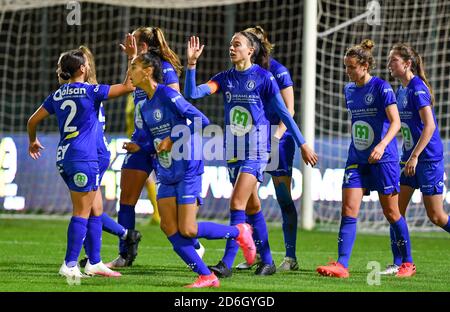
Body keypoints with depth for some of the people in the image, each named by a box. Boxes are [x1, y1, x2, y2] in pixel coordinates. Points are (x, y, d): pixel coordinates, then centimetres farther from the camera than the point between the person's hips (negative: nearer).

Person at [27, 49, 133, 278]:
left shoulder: (57, 95, 9)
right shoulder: (91, 92, -9)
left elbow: (33, 120, 14)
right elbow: (128, 86, -9)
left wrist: (33, 141, 33)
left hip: (64, 157, 7)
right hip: (83, 158, -7)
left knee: (95, 211, 14)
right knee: (82, 213, -2)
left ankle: (94, 262, 15)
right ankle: (70, 265, -3)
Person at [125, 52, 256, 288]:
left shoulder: (167, 95, -13)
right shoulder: (145, 108, 13)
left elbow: (201, 120, -19)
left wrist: (173, 140, -19)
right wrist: (139, 148, -1)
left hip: (187, 171, -9)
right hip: (166, 176, 9)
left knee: (187, 230, -11)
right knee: (170, 229, -1)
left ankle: (239, 232, 10)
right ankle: (207, 277, 5)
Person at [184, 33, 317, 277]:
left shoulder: (264, 78, -8)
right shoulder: (225, 78, 5)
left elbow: (284, 113, -4)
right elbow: (193, 93, -6)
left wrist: (303, 145, -1)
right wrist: (191, 64, -18)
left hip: (256, 151, -6)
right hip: (233, 151, 6)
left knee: (237, 204, -15)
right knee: (252, 207, 12)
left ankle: (227, 264, -17)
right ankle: (267, 261, 23)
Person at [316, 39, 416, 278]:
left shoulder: (381, 88, -11)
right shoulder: (349, 90, 9)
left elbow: (395, 122, -19)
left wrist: (382, 145, -33)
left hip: (383, 160, -6)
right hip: (356, 160, 6)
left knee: (391, 213, 3)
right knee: (348, 211, -7)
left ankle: (407, 263, 18)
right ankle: (341, 266, -13)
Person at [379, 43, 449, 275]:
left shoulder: (417, 88, -16)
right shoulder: (400, 90, 10)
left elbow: (429, 126, -23)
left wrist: (415, 156, -26)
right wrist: (408, 155, 17)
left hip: (428, 158, -9)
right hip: (409, 156, 9)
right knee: (396, 209, 1)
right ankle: (398, 263, 4)